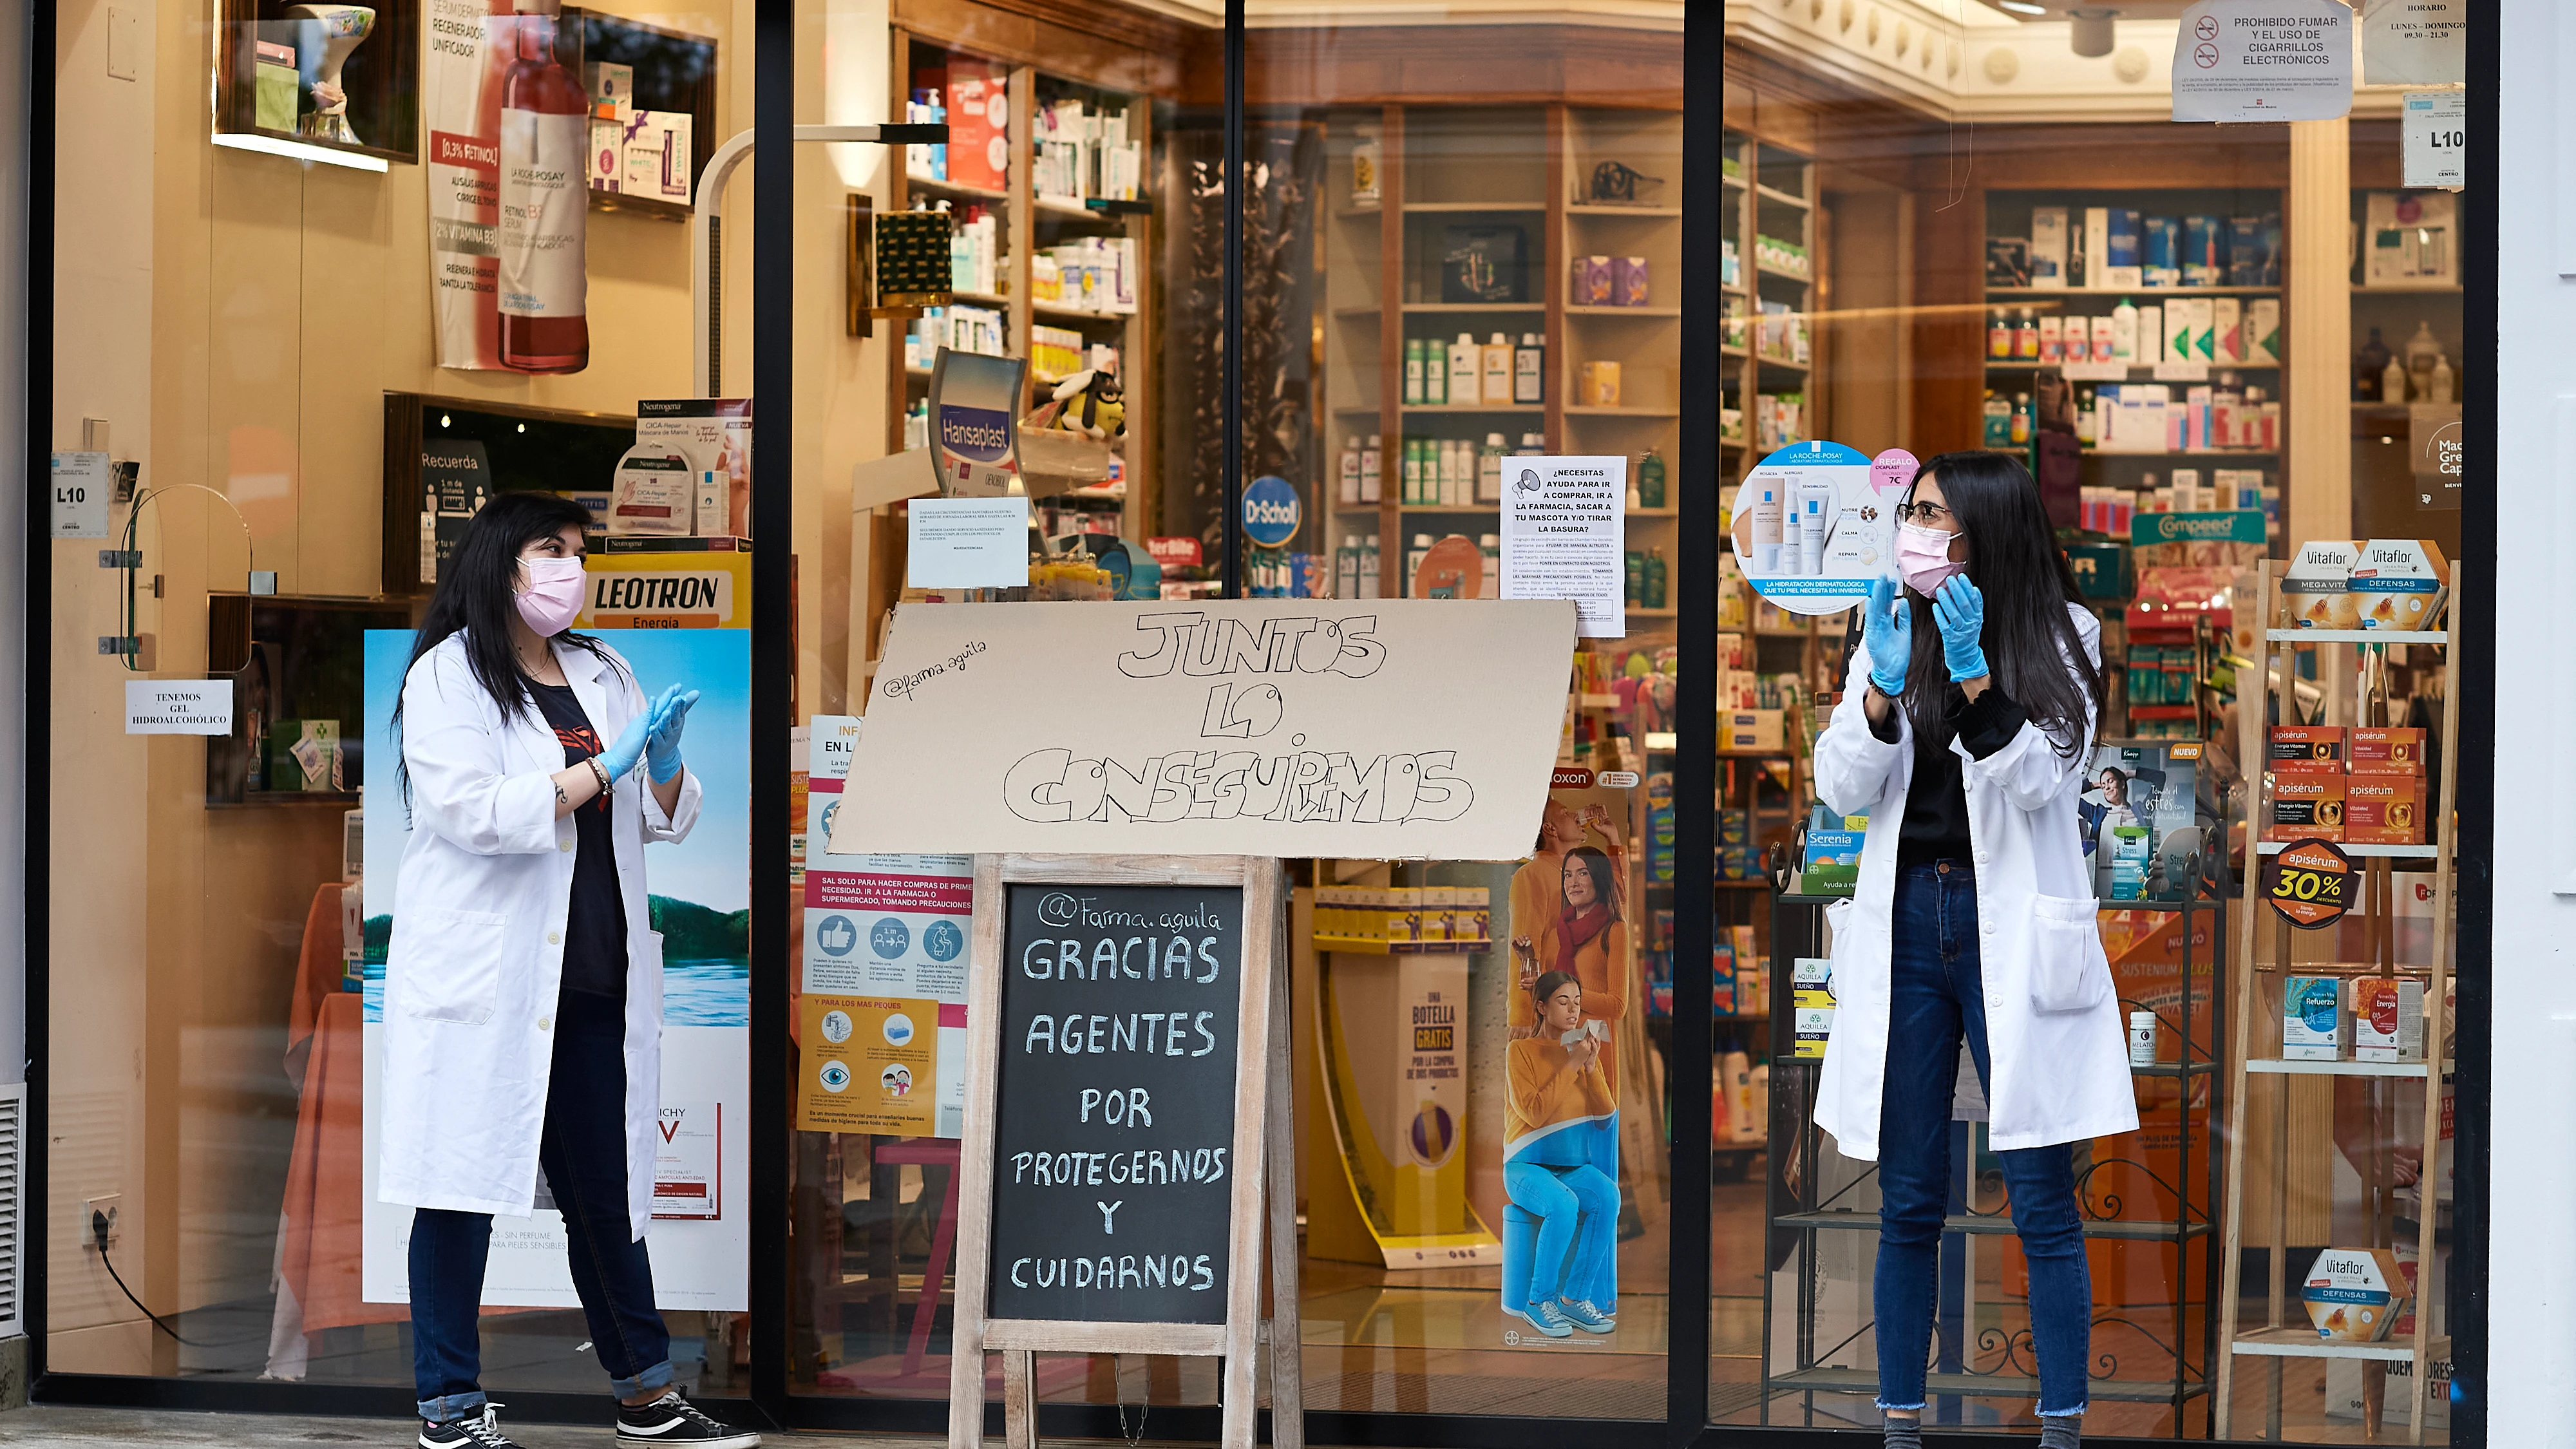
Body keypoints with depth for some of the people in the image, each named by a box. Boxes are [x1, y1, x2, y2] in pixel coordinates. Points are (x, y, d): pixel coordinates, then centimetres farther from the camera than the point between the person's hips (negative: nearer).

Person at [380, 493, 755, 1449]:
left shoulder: (603, 674, 16)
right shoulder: (447, 678, -3)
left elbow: (664, 820, 18)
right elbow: (473, 812, -16)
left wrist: (665, 764, -4)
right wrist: (603, 767, -15)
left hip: (592, 976, 6)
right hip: (483, 970, -6)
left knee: (605, 1188, 10)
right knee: (463, 1188, -2)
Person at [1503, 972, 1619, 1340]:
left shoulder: (1583, 1049, 11)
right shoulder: (1521, 1051, -4)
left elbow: (1606, 1116, 4)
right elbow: (1534, 1113, -17)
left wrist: (1591, 1068, -9)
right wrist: (1570, 1066, -16)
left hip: (1574, 1167, 5)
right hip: (1528, 1167, -4)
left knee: (1607, 1196, -29)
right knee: (1563, 1205, -36)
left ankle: (1574, 1298, -21)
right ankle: (1537, 1302, -21)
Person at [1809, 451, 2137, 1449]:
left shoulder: (2061, 637, 1)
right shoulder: (1890, 633, 9)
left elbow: (2038, 780, -11)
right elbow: (1844, 791, 1)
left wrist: (1973, 673, -21)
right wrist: (1883, 690, -14)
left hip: (2012, 931, -3)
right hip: (1906, 923, 3)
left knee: (2042, 1201, -3)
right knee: (1910, 1203, 6)